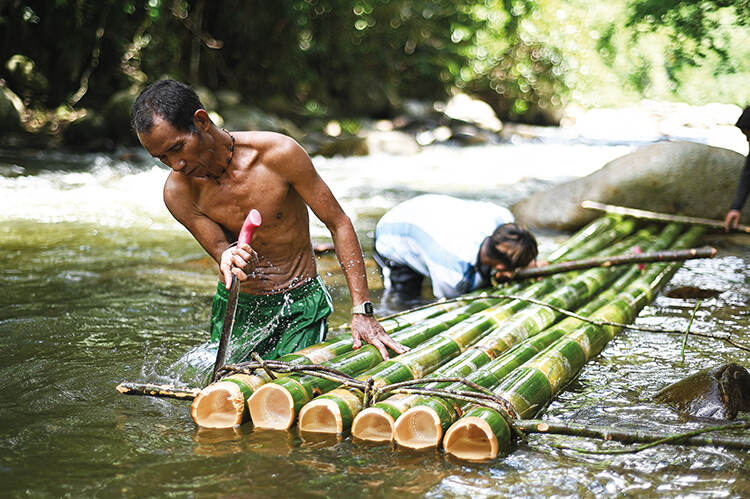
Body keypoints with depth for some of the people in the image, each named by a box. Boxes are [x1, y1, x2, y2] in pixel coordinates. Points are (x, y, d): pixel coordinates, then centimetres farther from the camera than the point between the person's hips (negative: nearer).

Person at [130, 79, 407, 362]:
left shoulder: (278, 153, -20)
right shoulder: (178, 192, -12)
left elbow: (339, 224, -14)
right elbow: (220, 250, -14)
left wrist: (362, 311, -18)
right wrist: (230, 259, -42)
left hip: (299, 307, -3)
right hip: (234, 307, 3)